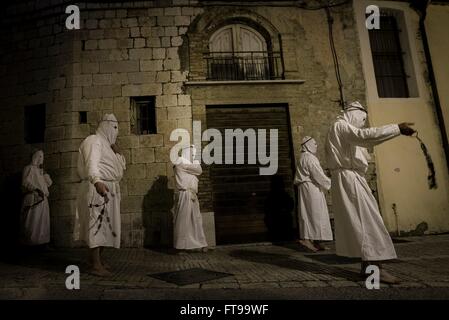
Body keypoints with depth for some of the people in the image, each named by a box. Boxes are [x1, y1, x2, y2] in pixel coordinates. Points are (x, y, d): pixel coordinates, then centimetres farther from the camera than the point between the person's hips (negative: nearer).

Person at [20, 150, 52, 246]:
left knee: (42, 221, 4)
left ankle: (41, 240, 7)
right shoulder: (29, 168, 1)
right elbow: (26, 182, -12)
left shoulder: (40, 170, 23)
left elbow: (49, 183, 18)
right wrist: (37, 189, -23)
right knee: (33, 221, -9)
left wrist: (43, 171, 9)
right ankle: (31, 241, -4)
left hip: (43, 199, 7)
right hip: (33, 199, -7)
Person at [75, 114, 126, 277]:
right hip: (98, 188, -9)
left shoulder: (106, 144, 23)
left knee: (104, 226, 12)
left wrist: (116, 150, 10)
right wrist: (97, 181, -41)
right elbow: (92, 164, -24)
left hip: (109, 190, 9)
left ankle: (97, 258, 23)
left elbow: (122, 166, 23)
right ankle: (96, 265, -5)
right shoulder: (94, 141, -5)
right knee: (97, 224, -8)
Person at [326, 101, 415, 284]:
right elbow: (365, 135, -23)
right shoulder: (341, 126, -7)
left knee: (361, 220, 7)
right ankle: (374, 267, -13)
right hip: (348, 178, -10)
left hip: (351, 178, 10)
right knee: (367, 219, -13)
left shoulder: (344, 129, 26)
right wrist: (397, 128, -24)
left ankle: (367, 265, 10)